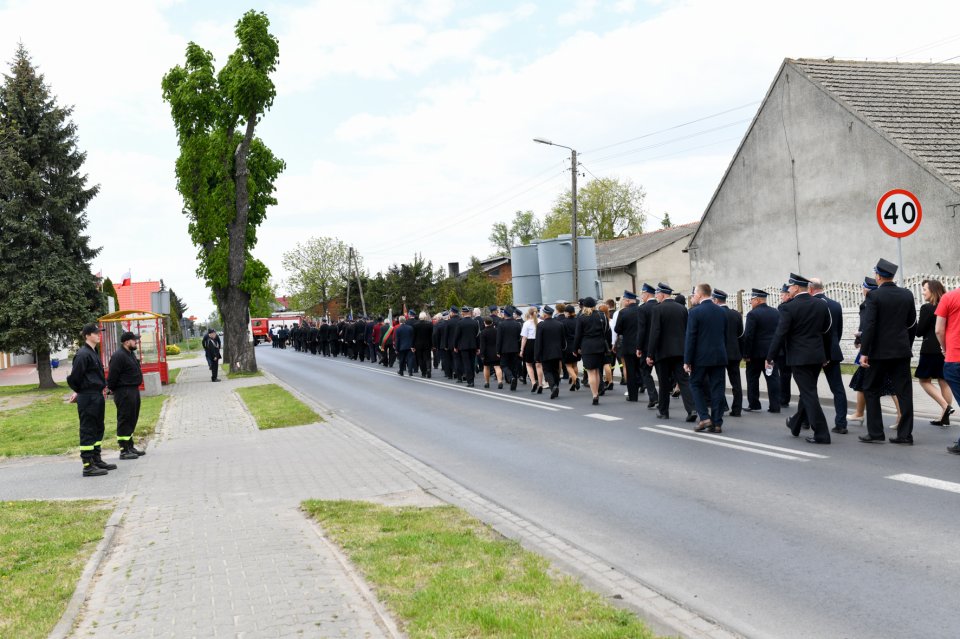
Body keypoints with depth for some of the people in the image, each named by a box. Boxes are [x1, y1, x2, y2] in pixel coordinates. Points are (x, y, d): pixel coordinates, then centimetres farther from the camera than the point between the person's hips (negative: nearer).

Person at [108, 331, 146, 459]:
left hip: (133, 391, 10)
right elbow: (112, 376, -19)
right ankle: (124, 450, -2)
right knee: (125, 420, -6)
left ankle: (130, 446, 25)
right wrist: (112, 390, -10)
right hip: (124, 392, -10)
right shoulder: (118, 356, -17)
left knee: (132, 420, 16)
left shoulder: (131, 353, 15)